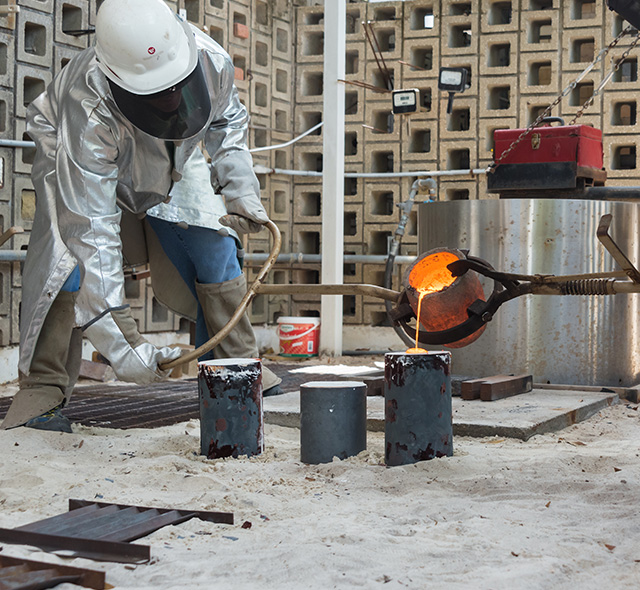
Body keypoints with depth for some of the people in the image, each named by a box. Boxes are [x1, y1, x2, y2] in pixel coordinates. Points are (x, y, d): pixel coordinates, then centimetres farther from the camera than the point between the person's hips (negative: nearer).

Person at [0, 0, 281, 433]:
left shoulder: (211, 61, -34)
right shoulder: (89, 112, -46)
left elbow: (228, 122, -6)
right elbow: (92, 229, -47)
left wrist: (240, 191, -19)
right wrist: (121, 344, -52)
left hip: (173, 161, 4)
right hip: (75, 162, -4)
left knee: (214, 244, -7)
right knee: (72, 253, -26)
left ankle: (238, 364, 10)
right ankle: (42, 388, -16)